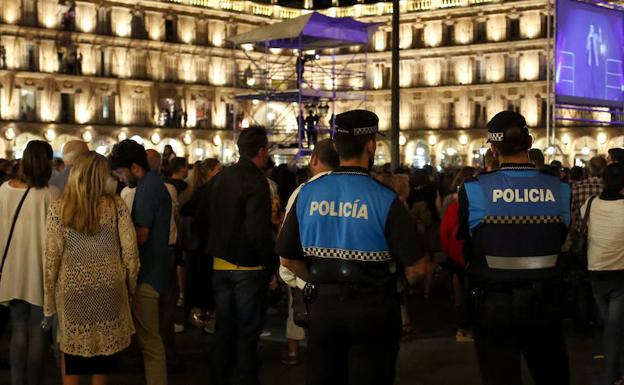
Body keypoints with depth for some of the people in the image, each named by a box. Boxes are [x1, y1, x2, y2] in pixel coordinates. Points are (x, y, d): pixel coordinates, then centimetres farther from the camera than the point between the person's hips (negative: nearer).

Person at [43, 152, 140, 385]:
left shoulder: (59, 208, -6)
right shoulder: (116, 205, -6)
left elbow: (52, 256, -5)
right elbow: (130, 250, -5)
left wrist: (48, 296, 3)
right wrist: (131, 285, 8)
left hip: (72, 287, 0)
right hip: (108, 286, 0)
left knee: (71, 347, 14)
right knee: (103, 345, 14)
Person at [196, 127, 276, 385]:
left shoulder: (219, 178, 4)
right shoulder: (256, 181, -18)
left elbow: (201, 220, 10)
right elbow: (258, 230, -26)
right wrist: (271, 263, -15)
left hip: (220, 265, 7)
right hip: (249, 267, -7)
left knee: (223, 327, 17)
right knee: (247, 332, 4)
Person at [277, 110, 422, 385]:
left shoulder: (307, 194, -3)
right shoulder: (385, 199, -14)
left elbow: (288, 259, 3)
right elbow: (413, 269, -14)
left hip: (323, 307, 3)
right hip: (373, 310, -3)